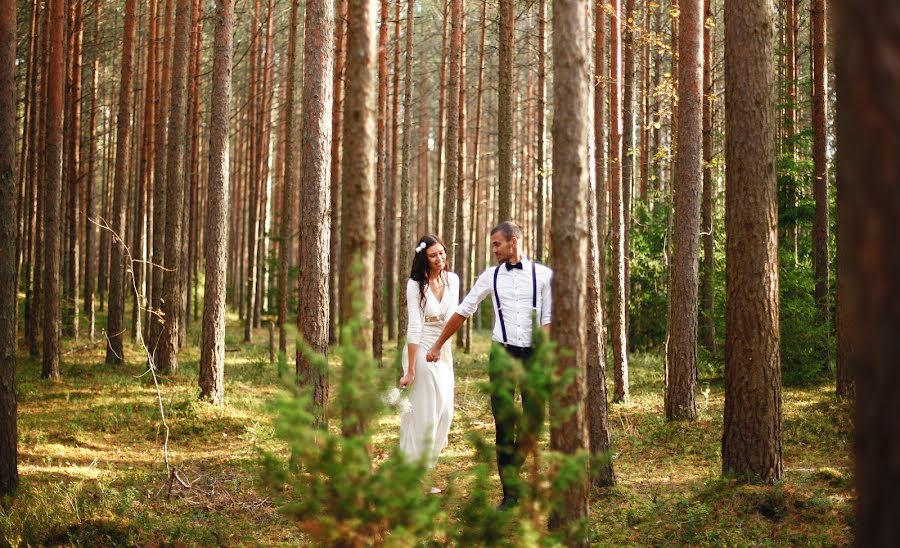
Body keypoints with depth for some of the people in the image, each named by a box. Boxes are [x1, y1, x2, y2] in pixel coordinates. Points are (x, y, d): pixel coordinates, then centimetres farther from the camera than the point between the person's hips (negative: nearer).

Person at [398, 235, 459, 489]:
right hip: (421, 351, -6)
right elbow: (414, 327, -15)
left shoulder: (452, 280, 6)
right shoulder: (416, 284, -10)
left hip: (444, 351, 6)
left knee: (444, 411, 8)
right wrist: (410, 370, -18)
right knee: (423, 412, -3)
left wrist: (440, 346, -8)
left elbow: (452, 316, 5)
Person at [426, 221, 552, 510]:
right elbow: (463, 311, 14)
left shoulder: (543, 275, 1)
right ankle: (510, 492, 6)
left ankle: (512, 471, 26)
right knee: (504, 425, 0)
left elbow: (548, 320, 0)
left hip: (533, 354, -1)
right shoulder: (491, 276, 7)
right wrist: (438, 345, 16)